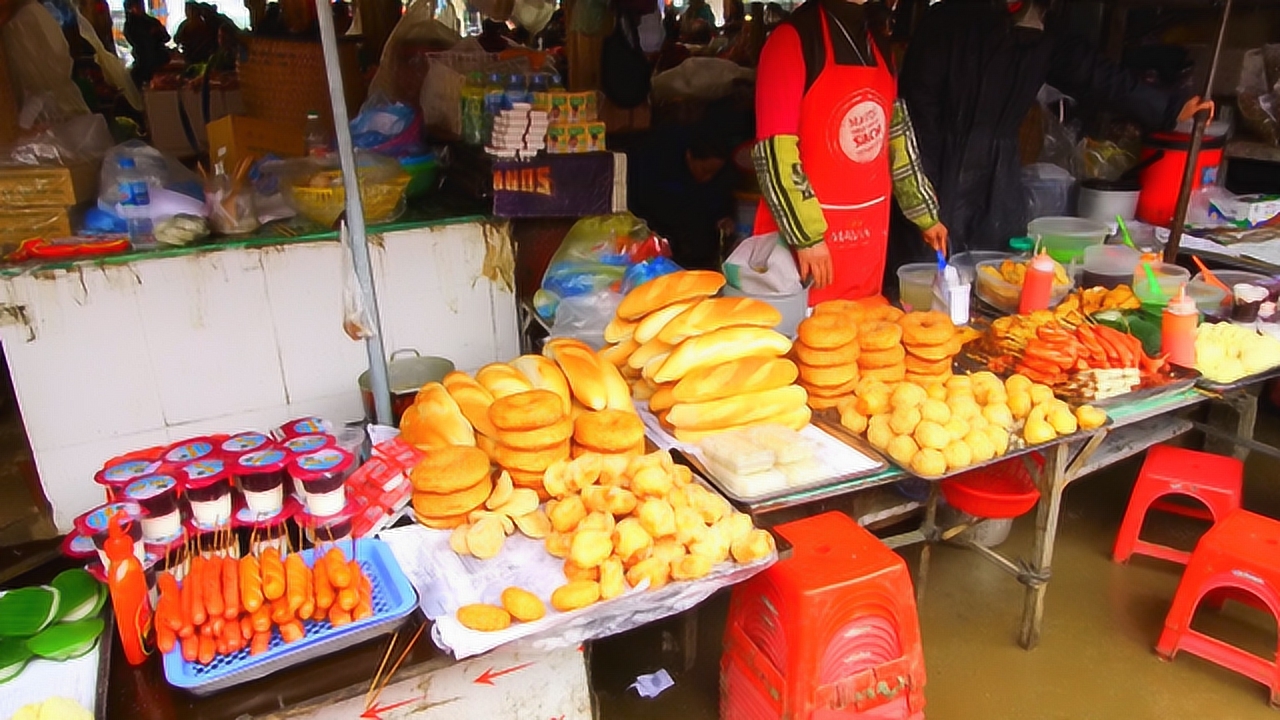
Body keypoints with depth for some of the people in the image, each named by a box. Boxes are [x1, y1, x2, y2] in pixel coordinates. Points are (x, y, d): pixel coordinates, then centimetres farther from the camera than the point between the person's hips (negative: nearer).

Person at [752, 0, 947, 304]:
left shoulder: (879, 45, 12)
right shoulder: (793, 38, -10)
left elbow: (898, 139, 18)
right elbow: (774, 152, -16)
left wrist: (926, 215, 19)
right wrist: (806, 236, -20)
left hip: (868, 238, 7)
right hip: (809, 233, -7)